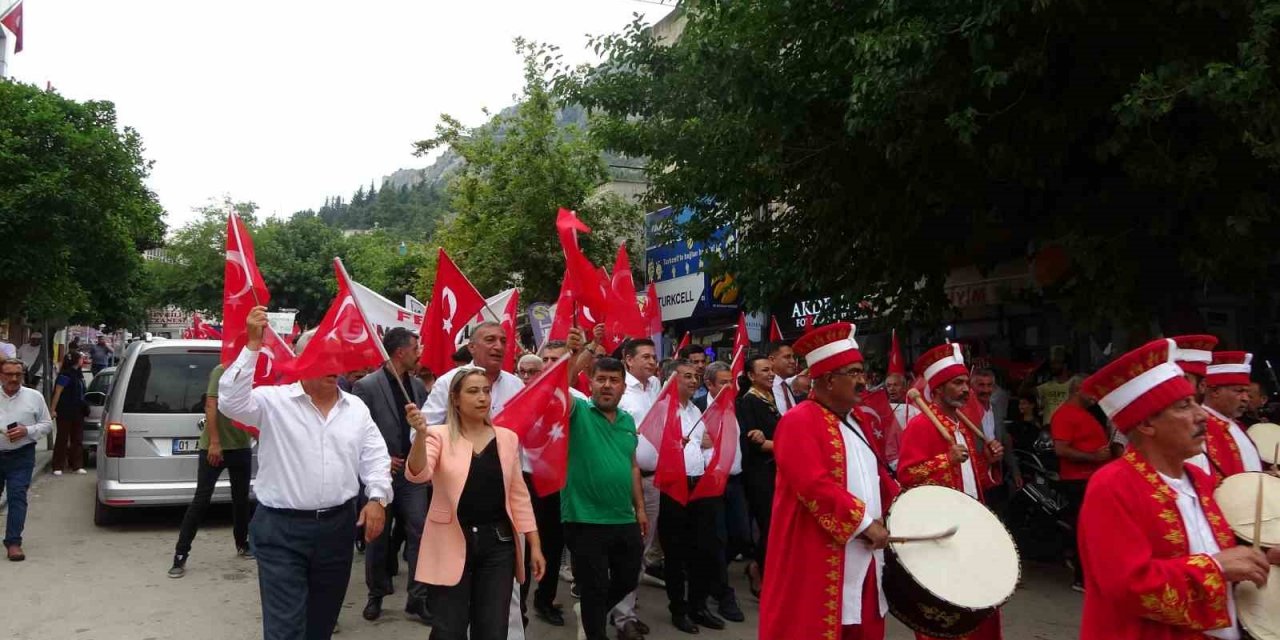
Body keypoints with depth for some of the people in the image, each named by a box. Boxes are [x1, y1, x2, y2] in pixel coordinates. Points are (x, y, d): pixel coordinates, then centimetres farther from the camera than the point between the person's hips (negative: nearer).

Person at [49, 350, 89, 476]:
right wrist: (53, 409, -20)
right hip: (65, 413, -8)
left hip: (77, 412, 8)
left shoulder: (78, 374, 12)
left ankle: (77, 466, 13)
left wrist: (83, 408, 18)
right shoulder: (66, 375, -13)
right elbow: (57, 393, -16)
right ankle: (58, 467, 6)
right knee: (62, 438, 0)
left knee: (77, 439, 9)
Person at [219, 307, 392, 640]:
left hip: (337, 526, 5)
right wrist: (253, 345, -24)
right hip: (281, 529, -4)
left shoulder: (356, 408, 8)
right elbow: (231, 401, -21)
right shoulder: (274, 401, -5)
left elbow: (376, 457, 9)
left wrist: (377, 497, -6)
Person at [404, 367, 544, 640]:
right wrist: (421, 434, -39)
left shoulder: (507, 437, 6)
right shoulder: (440, 435, -4)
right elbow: (417, 474, -21)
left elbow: (518, 495, 9)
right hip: (452, 544, -3)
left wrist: (535, 546, 6)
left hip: (498, 543, 3)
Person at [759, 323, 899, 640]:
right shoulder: (798, 422, -15)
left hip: (862, 556, 9)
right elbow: (815, 486, -24)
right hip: (819, 560, -9)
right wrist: (865, 523, -20)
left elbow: (875, 472, 25)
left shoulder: (853, 421, 15)